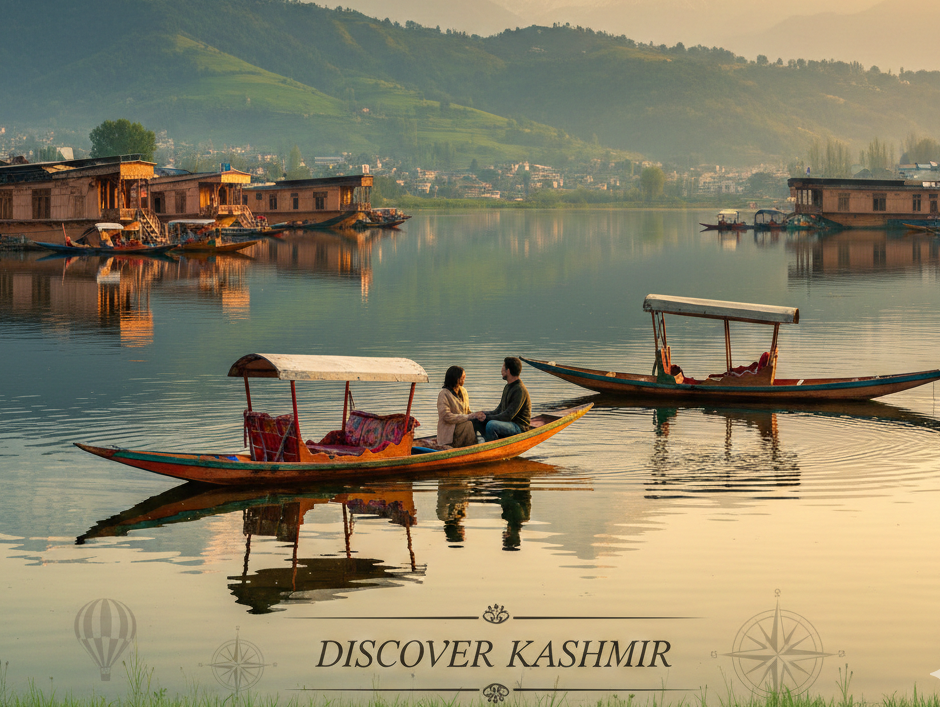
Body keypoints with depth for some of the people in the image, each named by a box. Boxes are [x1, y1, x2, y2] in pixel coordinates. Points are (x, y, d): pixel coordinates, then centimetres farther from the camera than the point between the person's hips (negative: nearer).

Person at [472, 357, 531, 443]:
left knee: (491, 425, -34)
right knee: (476, 420, 0)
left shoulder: (520, 390, -18)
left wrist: (487, 417, -20)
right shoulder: (508, 387, 14)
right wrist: (484, 414, 0)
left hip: (519, 427, -10)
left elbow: (508, 416, -22)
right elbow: (499, 411, 18)